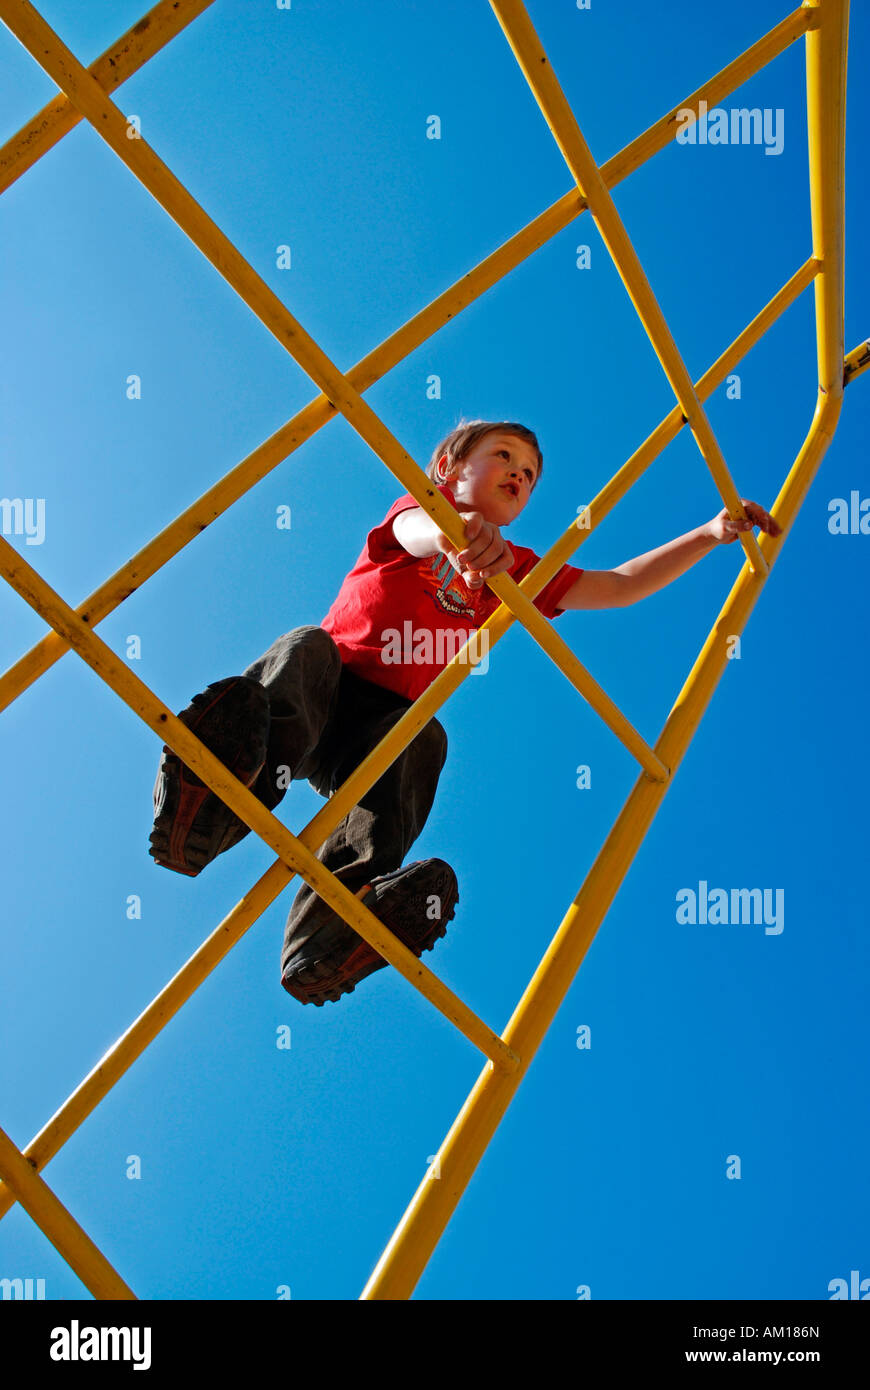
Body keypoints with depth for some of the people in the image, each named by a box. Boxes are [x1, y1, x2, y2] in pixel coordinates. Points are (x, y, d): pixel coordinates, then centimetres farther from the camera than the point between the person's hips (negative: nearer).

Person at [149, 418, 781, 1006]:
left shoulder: (509, 568, 23)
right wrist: (449, 533, -43)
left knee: (425, 739, -32)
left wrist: (711, 533, 17)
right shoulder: (415, 510, 10)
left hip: (387, 723, 2)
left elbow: (618, 587, 23)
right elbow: (415, 530, -17)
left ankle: (325, 933, -56)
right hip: (324, 688, -2)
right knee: (308, 645, -33)